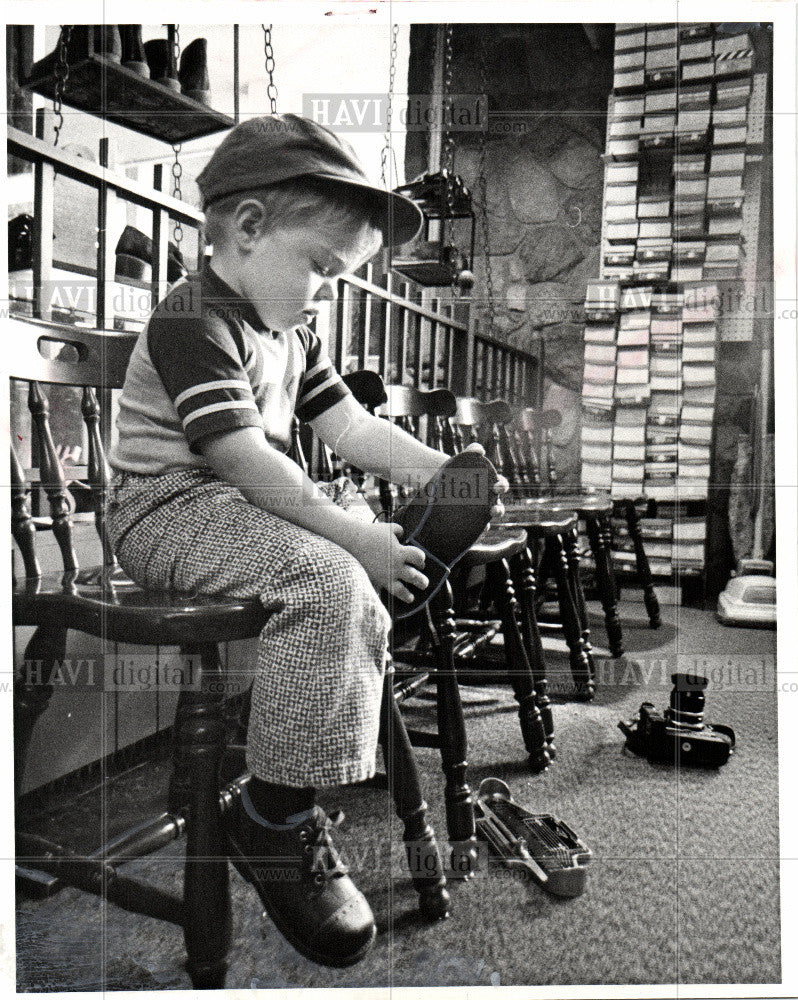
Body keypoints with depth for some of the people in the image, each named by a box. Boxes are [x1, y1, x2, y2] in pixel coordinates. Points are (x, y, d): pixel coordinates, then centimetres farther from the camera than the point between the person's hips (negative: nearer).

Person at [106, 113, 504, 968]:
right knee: (329, 582, -28)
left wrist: (443, 469, 4)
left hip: (242, 510, 10)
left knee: (364, 589, 1)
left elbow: (349, 424, 14)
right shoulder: (192, 323, -17)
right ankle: (273, 817, -18)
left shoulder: (290, 334, 14)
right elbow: (247, 462, -26)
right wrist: (352, 535, -28)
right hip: (169, 512, -10)